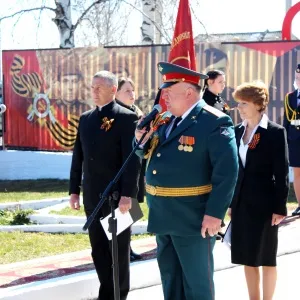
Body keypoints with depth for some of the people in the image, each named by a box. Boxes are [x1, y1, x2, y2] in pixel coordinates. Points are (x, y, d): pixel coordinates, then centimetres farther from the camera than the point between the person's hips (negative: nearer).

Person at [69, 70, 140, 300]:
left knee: (119, 248, 4)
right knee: (98, 248, 11)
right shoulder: (85, 118, 12)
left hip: (116, 195, -6)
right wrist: (74, 189, 11)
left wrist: (128, 194, -20)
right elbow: (78, 157, 14)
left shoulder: (127, 118, -8)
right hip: (92, 196, 6)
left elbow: (132, 159, -14)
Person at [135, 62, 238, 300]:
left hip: (193, 218, -8)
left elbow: (227, 171, -20)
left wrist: (215, 213, -23)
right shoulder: (164, 121, 9)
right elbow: (146, 153, 20)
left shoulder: (214, 122, -15)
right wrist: (141, 138, -3)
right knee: (170, 276, 18)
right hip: (163, 216, 8)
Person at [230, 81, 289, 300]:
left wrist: (280, 207, -14)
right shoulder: (238, 131, 8)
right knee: (247, 257, 11)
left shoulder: (275, 132, -9)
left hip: (264, 204, -6)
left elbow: (282, 173, -11)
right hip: (242, 204, 6)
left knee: (266, 258, 4)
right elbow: (235, 169, 12)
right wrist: (231, 202, 11)